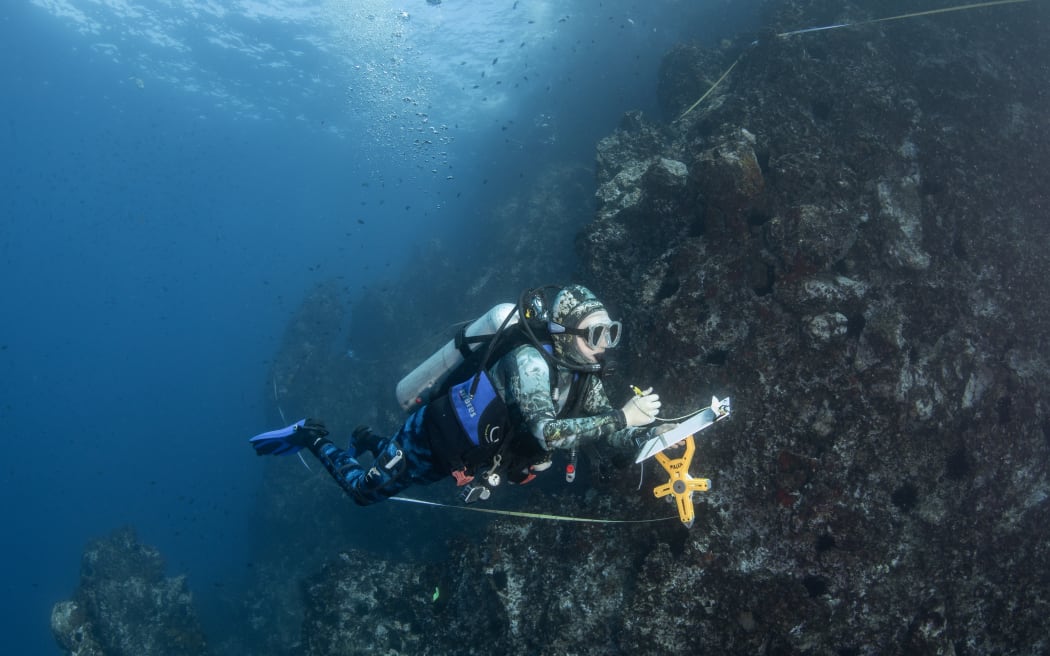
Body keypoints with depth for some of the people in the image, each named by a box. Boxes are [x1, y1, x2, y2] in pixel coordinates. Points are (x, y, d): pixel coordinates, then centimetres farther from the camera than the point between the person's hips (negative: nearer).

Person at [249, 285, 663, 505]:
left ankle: (368, 440, 55)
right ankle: (311, 437, 32)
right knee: (364, 489, 12)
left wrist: (652, 436, -27)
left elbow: (608, 431, -8)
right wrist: (622, 417, -48)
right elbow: (546, 433, -46)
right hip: (435, 433, -8)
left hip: (464, 452, 8)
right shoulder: (530, 361, -35)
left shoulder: (585, 376, -10)